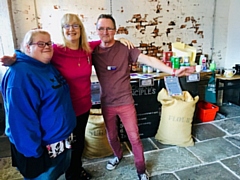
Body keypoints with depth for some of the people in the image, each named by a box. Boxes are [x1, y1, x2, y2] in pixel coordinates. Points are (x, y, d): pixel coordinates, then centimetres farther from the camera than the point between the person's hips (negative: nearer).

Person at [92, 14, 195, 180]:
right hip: (106, 104, 3)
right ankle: (118, 156, 51)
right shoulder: (93, 51, -3)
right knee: (111, 135, 21)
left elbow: (148, 59, -22)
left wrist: (172, 71, -33)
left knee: (134, 137, 5)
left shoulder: (125, 49, -12)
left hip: (125, 102, -3)